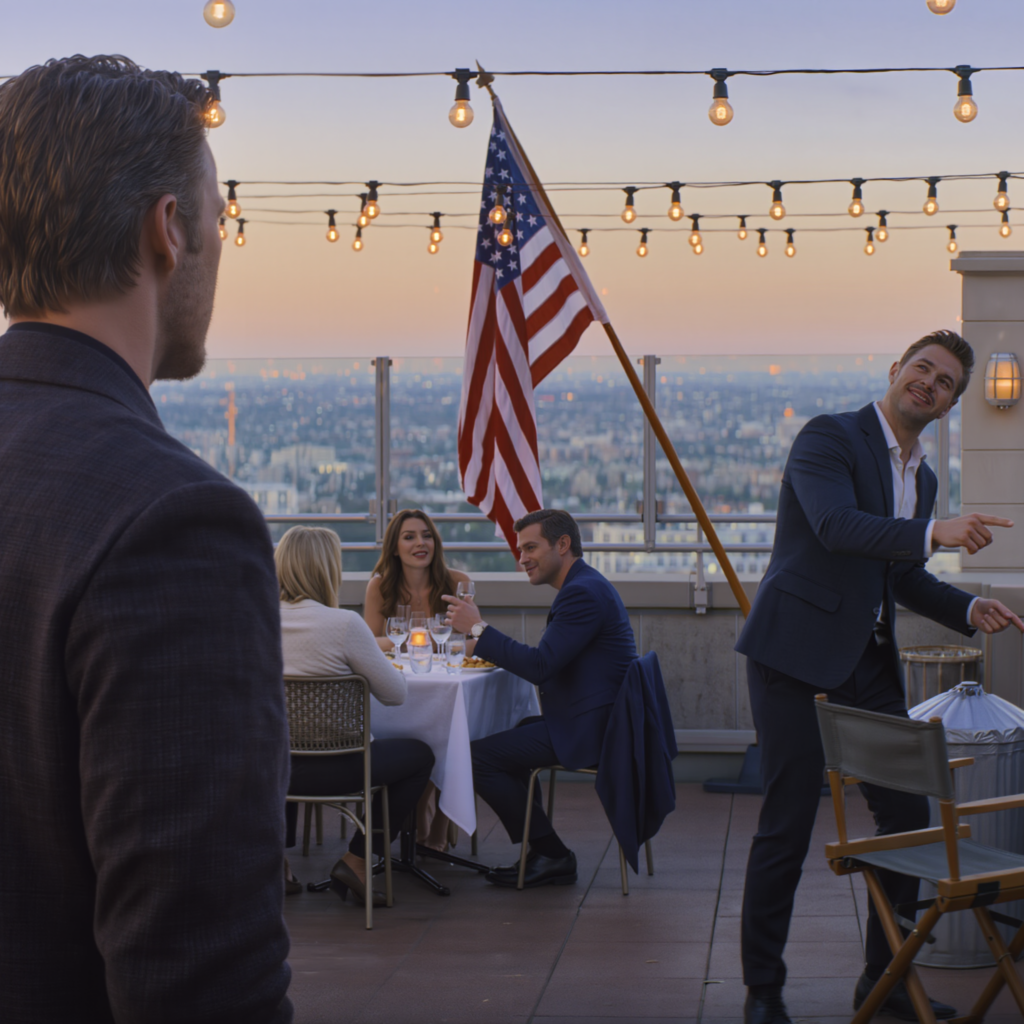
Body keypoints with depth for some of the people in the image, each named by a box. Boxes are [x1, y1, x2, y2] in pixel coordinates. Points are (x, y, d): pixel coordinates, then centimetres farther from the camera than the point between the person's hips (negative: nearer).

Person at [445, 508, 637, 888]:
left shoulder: (583, 593, -18)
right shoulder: (586, 586, 18)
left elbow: (540, 666, -23)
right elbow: (546, 663, 20)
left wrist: (478, 629, -17)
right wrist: (486, 645, 9)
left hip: (590, 730, -12)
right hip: (593, 723, 12)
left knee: (480, 756, -13)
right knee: (507, 739, 28)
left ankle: (553, 856, -3)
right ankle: (540, 854, 26)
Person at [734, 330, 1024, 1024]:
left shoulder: (923, 478, 16)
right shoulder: (829, 438, -8)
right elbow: (836, 525, -26)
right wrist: (935, 533, -35)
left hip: (870, 662, 8)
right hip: (798, 655, -8)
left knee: (909, 815, 6)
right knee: (787, 825, -4)